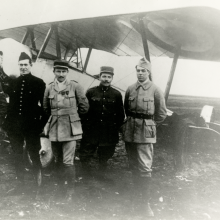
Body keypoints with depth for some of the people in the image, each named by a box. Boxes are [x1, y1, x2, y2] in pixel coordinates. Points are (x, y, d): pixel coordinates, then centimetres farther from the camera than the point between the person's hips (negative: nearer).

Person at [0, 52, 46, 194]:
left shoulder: (39, 83, -3)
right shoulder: (12, 82, 8)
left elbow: (44, 105, -4)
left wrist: (43, 123, -10)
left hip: (31, 125, -4)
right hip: (14, 125, 4)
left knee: (34, 154, 4)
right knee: (18, 155, 11)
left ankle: (39, 182, 24)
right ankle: (21, 183, 23)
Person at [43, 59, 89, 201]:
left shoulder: (75, 86, -4)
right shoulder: (49, 88, 6)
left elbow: (84, 107, 2)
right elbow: (46, 109, 18)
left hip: (70, 130, -4)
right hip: (54, 130, 4)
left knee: (68, 162, -6)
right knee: (58, 161, 12)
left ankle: (71, 191, 9)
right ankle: (60, 188, 27)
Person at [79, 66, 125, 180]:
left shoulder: (117, 94, 2)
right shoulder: (91, 92, 0)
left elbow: (121, 114, 7)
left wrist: (115, 127, 3)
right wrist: (85, 125, 1)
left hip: (109, 134, 1)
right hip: (91, 132, 0)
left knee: (105, 156, 12)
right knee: (85, 155, 3)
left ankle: (102, 174, 31)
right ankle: (85, 173, 24)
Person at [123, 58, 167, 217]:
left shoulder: (155, 90, -5)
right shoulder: (130, 89, 6)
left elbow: (162, 114, 1)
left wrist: (149, 125, 6)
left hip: (145, 133, -4)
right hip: (130, 131, 4)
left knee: (145, 167, -6)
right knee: (133, 166, 13)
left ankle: (146, 201, 5)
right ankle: (136, 193, 28)